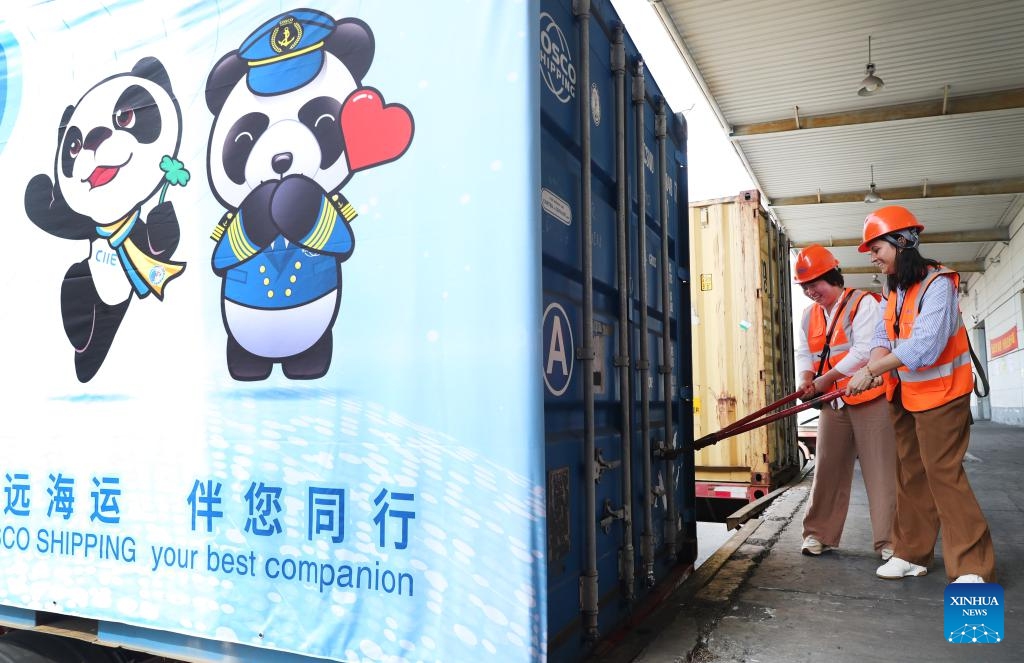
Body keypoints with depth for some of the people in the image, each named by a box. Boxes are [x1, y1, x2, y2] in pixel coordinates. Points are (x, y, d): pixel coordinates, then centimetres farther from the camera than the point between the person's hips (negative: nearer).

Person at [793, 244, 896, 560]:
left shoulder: (863, 303, -8)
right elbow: (804, 353, 15)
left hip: (869, 398, -6)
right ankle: (819, 533, 16)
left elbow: (864, 351, -17)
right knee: (827, 468, 6)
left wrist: (825, 380, -14)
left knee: (881, 470, -3)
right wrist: (806, 378, -7)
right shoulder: (809, 315, 15)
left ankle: (888, 539, 5)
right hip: (833, 403, 6)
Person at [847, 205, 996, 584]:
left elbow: (924, 345, -30)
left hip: (940, 393, -8)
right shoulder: (893, 289, 6)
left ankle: (972, 568, -2)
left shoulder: (937, 283, -20)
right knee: (910, 473, 11)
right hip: (904, 393, 8)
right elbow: (882, 336, -2)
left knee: (943, 473, -9)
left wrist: (871, 371, -27)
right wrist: (871, 370, -21)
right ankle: (912, 553, 21)